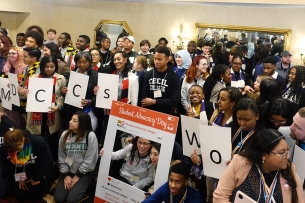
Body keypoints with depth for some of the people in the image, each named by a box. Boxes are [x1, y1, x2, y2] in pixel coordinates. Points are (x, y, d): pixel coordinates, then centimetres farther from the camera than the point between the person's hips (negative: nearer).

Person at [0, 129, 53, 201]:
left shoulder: (38, 142, -35)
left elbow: (46, 161, -20)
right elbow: (7, 166, -5)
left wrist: (36, 178, -12)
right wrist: (19, 177, -6)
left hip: (39, 170, -3)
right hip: (21, 172, 3)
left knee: (36, 196, -1)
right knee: (20, 197, 2)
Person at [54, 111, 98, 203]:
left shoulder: (90, 136, -18)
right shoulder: (65, 135, -4)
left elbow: (90, 160, -15)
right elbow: (61, 157, 1)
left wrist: (77, 176, -10)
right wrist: (66, 175, -5)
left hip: (84, 173, -4)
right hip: (68, 171, 4)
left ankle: (81, 187, 13)